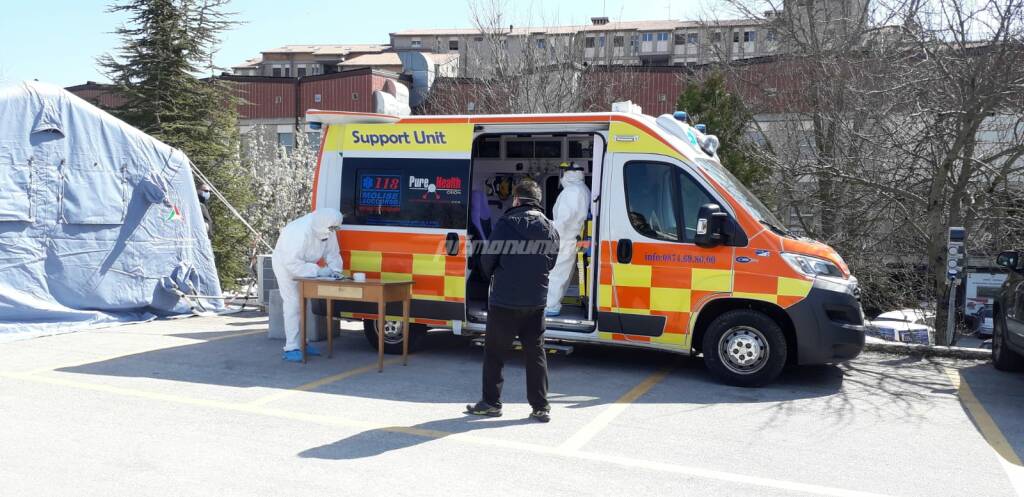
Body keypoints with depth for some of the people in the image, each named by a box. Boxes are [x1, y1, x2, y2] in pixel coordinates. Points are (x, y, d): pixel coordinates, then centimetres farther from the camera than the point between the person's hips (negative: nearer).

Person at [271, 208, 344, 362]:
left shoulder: (328, 232, -16)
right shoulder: (301, 232, -38)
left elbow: (332, 253, -4)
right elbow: (292, 263, -39)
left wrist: (335, 269, -22)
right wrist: (318, 271, -40)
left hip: (303, 266, 8)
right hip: (285, 264, -8)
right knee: (293, 304, -15)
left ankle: (301, 343, 24)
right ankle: (291, 348, -14)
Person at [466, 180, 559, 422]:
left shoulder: (506, 224, -11)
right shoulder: (550, 230, 5)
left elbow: (487, 260, -6)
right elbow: (550, 264, 12)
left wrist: (494, 276, 15)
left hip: (504, 302, -4)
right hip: (536, 302, 5)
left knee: (494, 353, 9)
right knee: (536, 353, 11)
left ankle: (491, 402, 17)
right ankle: (541, 407, 13)